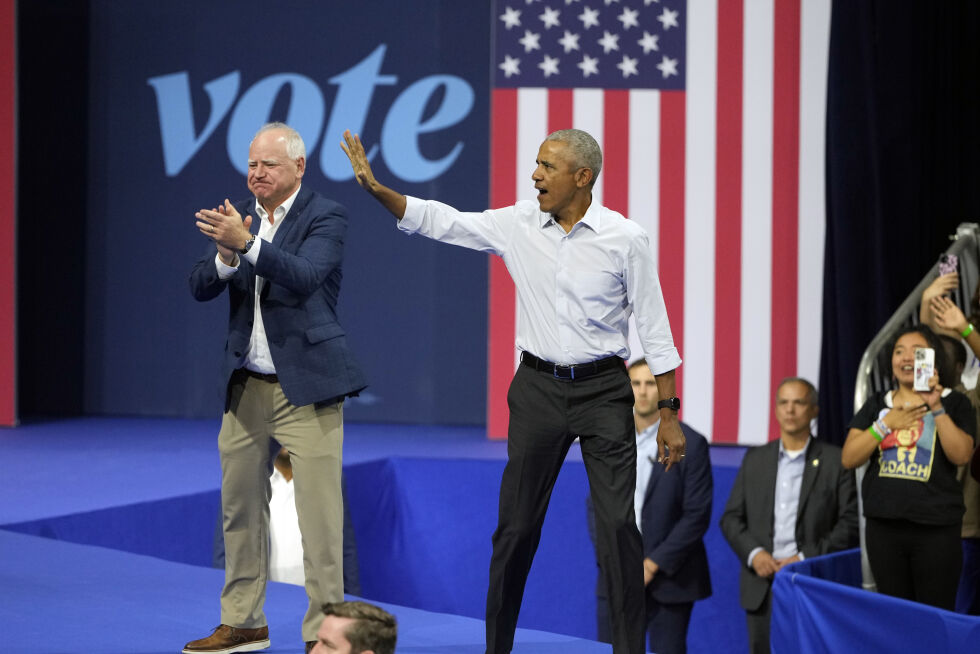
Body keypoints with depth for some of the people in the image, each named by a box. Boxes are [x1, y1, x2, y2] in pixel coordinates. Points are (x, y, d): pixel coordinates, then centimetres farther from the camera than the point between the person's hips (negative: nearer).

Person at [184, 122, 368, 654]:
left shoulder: (325, 217, -7)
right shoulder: (237, 215, 9)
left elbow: (304, 276, -24)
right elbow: (200, 288, 3)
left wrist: (245, 244, -35)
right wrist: (225, 255, -18)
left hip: (305, 385, -6)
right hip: (246, 385, 6)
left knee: (319, 511, -6)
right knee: (239, 505, 12)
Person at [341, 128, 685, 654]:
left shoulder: (625, 238, -7)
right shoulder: (518, 225, 1)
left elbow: (653, 328, -3)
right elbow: (438, 221, 4)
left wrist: (669, 413, -3)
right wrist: (375, 186, -9)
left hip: (603, 391, -3)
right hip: (538, 387, 3)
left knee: (618, 525, -9)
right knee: (516, 526, 6)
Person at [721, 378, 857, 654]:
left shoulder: (836, 461, 2)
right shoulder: (755, 459, 14)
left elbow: (850, 522, -3)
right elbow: (731, 518, 13)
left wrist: (807, 559, -12)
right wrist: (753, 553, -5)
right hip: (762, 587, 3)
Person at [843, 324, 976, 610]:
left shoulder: (954, 403, 5)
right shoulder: (877, 404, 14)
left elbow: (961, 455, -10)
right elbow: (849, 458, 4)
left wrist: (936, 408, -15)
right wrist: (888, 423, -6)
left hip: (935, 530, -3)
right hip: (883, 526, 3)